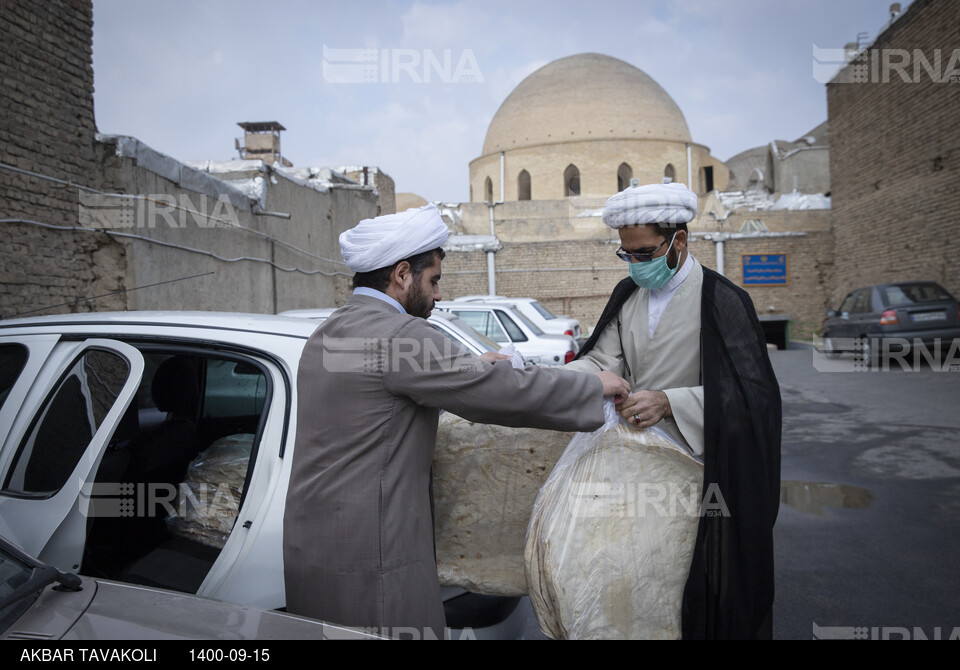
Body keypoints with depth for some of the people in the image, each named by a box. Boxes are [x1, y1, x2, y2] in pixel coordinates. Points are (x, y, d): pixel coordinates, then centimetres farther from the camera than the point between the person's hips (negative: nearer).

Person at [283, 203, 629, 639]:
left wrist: (467, 368, 18)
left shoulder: (327, 334, 12)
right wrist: (596, 386, -5)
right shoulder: (396, 334, -18)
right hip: (370, 563, -10)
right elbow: (506, 392, -18)